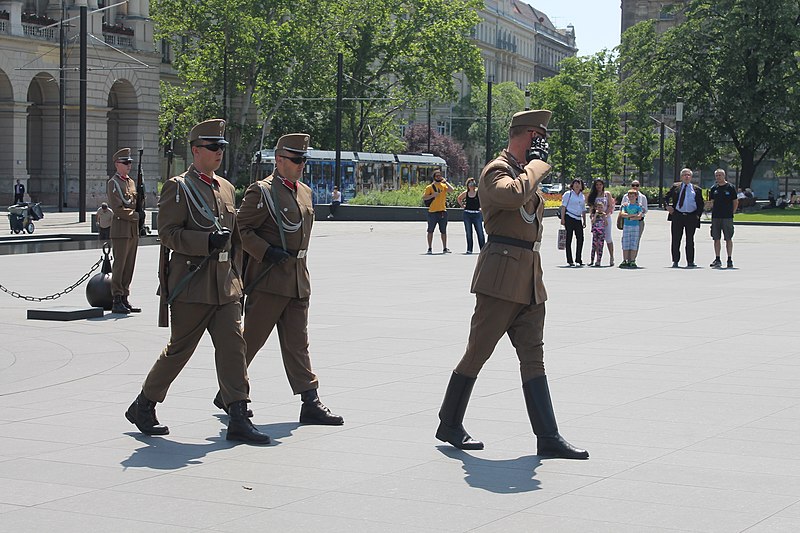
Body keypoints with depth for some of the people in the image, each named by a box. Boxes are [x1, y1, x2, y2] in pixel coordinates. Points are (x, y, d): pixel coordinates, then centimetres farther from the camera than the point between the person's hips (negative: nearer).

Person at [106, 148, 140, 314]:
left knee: (129, 266, 8)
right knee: (119, 266, -6)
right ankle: (116, 301, -4)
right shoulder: (113, 183, -7)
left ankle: (124, 299, 12)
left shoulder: (132, 182, 18)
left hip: (133, 230, 8)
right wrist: (136, 215, -12)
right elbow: (117, 209, -15)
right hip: (121, 230, -8)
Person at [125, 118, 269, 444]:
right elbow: (167, 234, -13)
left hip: (225, 286, 6)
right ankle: (142, 408, 20)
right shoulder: (178, 187, -6)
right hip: (191, 286, -6)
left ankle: (238, 420, -3)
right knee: (179, 350, 3)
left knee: (233, 347, -2)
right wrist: (207, 242, -24)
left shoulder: (226, 188, 16)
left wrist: (236, 276, 19)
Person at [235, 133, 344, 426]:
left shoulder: (304, 192, 14)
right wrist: (266, 252, -21)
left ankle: (310, 402, 4)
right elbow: (241, 229, -13)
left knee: (298, 343, 6)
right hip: (269, 279, -7)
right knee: (251, 339, 2)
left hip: (298, 279, 7)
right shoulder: (261, 192, -10)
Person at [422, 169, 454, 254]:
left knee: (443, 231, 5)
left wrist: (445, 181, -8)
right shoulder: (430, 187, 2)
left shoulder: (444, 186, 10)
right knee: (430, 231, 3)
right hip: (432, 212, -2)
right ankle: (429, 248, 10)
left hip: (443, 211, 2)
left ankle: (444, 248, 11)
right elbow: (424, 198, -4)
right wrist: (433, 195, -16)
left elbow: (451, 189, -9)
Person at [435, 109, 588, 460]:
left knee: (533, 358, 3)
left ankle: (548, 438, 0)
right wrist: (537, 163, -16)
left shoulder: (526, 172, 21)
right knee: (478, 351, 0)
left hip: (529, 280, 9)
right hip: (501, 276, -9)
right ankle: (450, 425, 13)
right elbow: (514, 195, -32)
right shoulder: (496, 170, -9)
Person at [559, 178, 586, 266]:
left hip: (578, 219, 5)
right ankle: (570, 260, -1)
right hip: (569, 217, -5)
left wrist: (584, 221, 18)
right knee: (569, 239, -3)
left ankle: (578, 259, 5)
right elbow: (563, 207, -2)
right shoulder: (568, 194, 2)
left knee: (580, 238, -2)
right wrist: (562, 219, -10)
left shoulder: (582, 196, 17)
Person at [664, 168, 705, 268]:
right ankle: (675, 261, 10)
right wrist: (667, 205, -4)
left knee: (690, 240, 4)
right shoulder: (675, 187, 10)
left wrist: (698, 215, -2)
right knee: (676, 240, 3)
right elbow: (666, 197, 15)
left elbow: (701, 204, 11)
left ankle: (690, 262, 9)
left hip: (691, 217, 0)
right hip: (677, 216, 0)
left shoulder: (697, 189, 9)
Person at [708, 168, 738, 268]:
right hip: (715, 217, 4)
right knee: (716, 238, 4)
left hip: (727, 217, -4)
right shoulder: (714, 189, 10)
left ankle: (730, 260, 4)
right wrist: (714, 212, 6)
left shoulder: (730, 188, 0)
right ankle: (717, 260, 10)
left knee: (728, 239, -1)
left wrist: (731, 213, -1)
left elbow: (736, 202, 4)